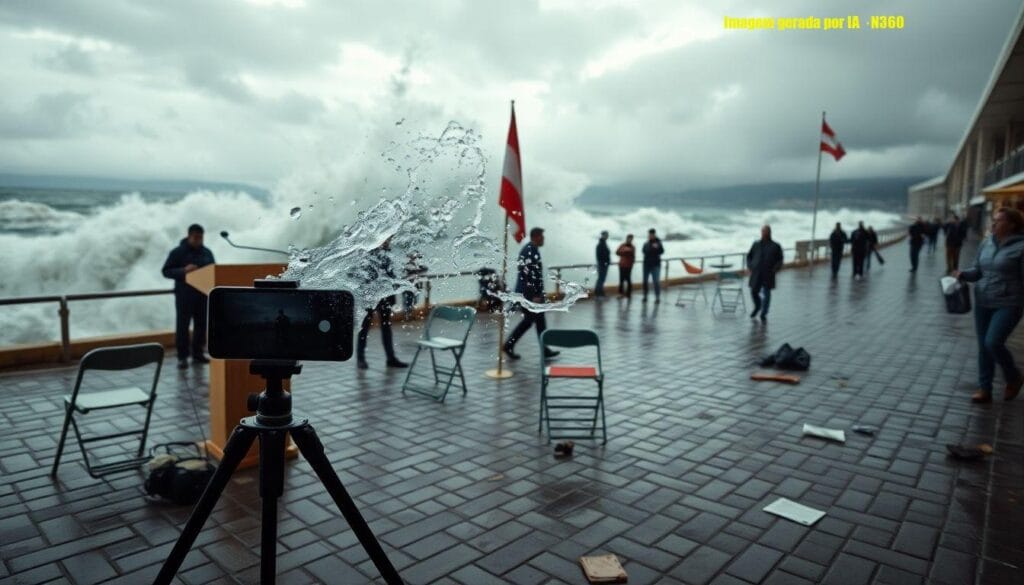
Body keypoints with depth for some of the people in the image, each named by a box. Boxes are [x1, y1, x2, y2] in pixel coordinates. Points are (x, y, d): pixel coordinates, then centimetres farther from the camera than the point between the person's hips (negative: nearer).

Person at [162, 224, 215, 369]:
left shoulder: (207, 252, 12)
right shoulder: (177, 252, -2)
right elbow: (166, 271, -5)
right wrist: (183, 270, -21)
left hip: (203, 294, 4)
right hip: (184, 295, -4)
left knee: (202, 324, 7)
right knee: (182, 326, -3)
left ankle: (197, 354, 17)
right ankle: (182, 357, 1)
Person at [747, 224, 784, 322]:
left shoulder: (775, 246, 4)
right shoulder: (756, 244, 9)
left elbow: (780, 260, 6)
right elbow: (749, 256, 17)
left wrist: (776, 269, -10)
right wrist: (749, 266, 3)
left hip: (768, 274, -2)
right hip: (756, 273, 2)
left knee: (767, 294, 2)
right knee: (754, 292, 0)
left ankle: (764, 314, 14)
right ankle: (757, 307, 31)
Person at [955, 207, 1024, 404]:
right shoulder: (986, 243, 6)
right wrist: (962, 274, -8)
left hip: (1008, 304, -6)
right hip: (982, 302, 6)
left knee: (993, 343, -14)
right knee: (983, 346, 10)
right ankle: (985, 389, 20)